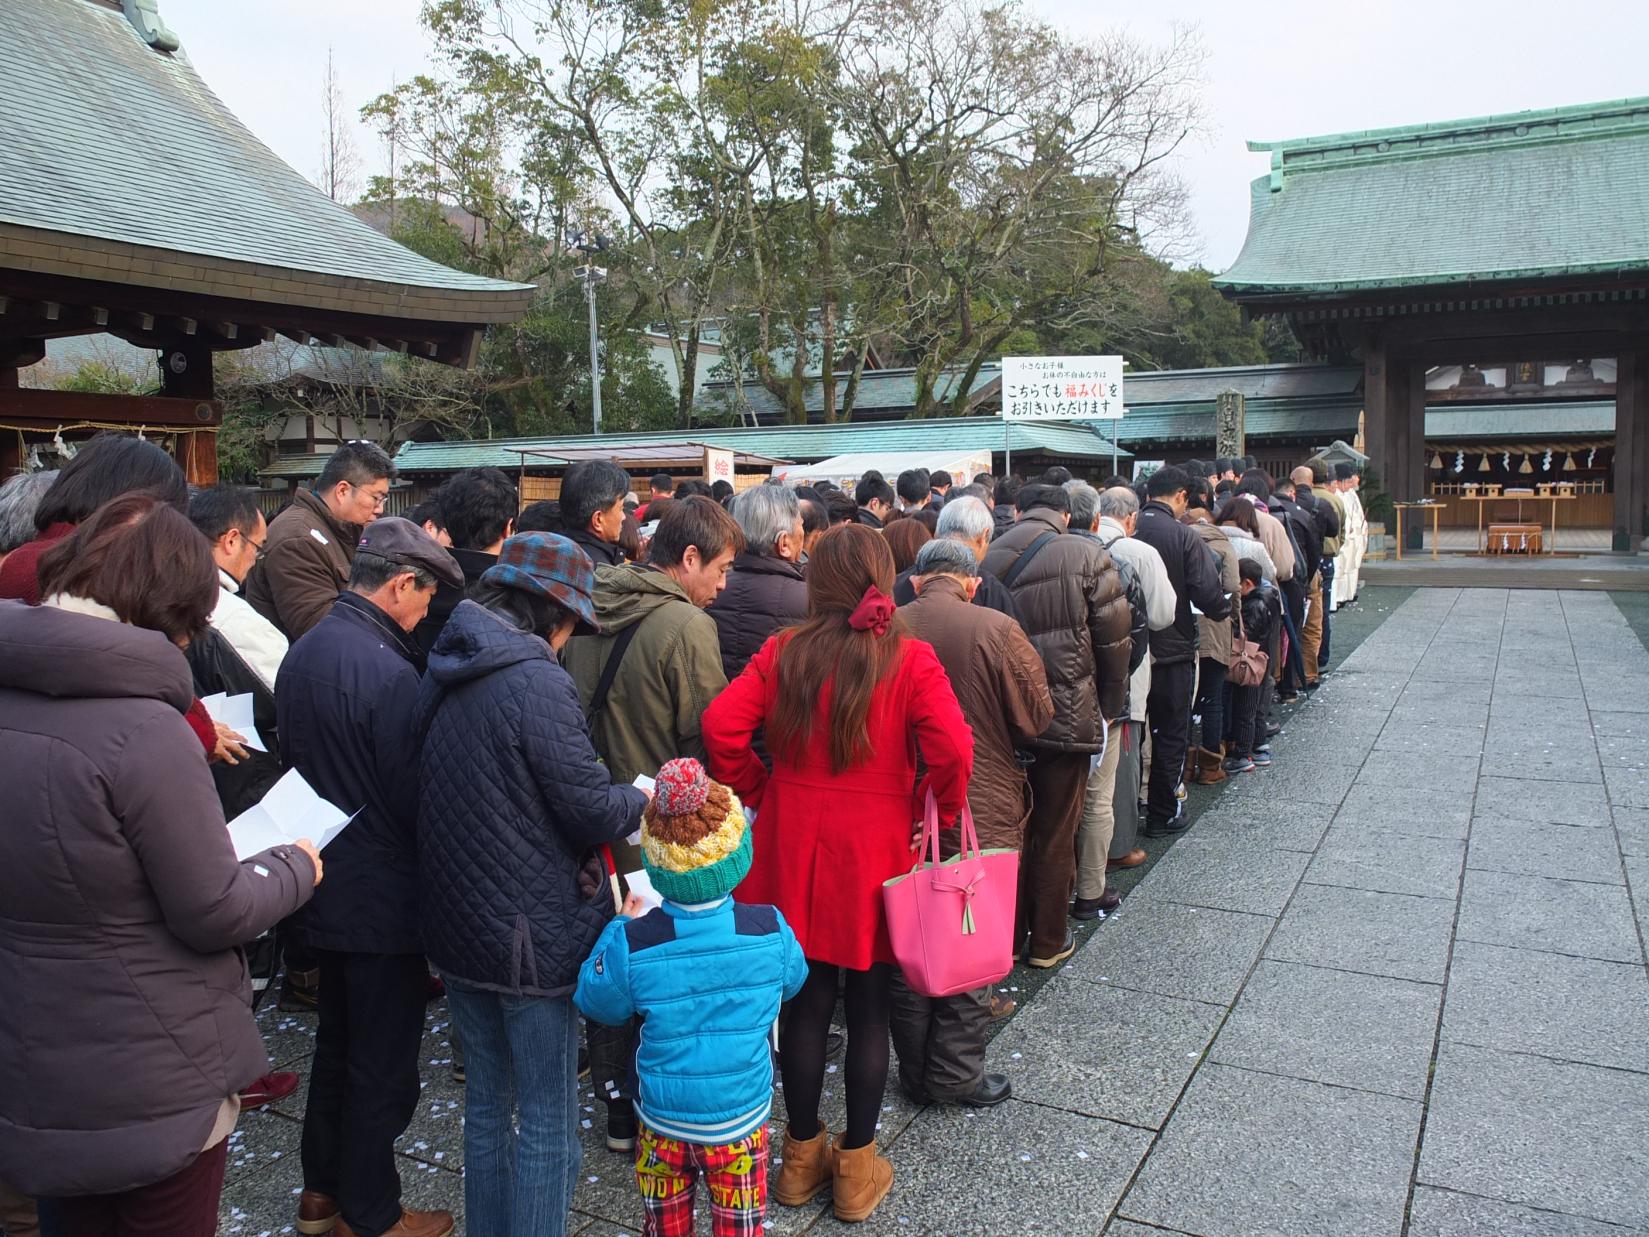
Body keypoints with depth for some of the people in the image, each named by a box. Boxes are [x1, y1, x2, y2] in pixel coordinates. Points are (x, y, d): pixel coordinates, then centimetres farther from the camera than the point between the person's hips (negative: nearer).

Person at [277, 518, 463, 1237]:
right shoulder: (388, 671, -25)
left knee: (337, 1043, 24)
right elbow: (413, 796, -21)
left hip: (326, 890, 9)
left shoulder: (301, 654, 3)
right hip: (384, 901, -9)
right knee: (383, 1066, 8)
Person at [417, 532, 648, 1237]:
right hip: (532, 934, -8)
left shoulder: (444, 676, 4)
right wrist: (646, 798, 1)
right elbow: (594, 810, -20)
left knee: (486, 1102, 21)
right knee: (547, 1122, 7)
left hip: (457, 924, 8)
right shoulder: (536, 683, -21)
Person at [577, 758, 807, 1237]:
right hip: (740, 1121, 0)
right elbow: (792, 982, 3)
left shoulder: (631, 944, -23)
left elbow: (597, 1002, -3)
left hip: (662, 1120, 0)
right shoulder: (770, 932, -20)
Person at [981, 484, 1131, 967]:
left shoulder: (988, 560, -1)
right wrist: (1109, 708, 5)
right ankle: (1048, 941, 22)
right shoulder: (1087, 556, -8)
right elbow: (1115, 639, -7)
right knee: (1056, 832, 10)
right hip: (1067, 714, -3)